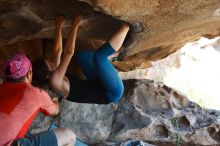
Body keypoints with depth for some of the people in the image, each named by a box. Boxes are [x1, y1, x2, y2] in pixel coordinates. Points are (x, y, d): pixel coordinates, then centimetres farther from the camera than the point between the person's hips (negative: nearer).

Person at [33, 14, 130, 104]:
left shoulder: (55, 75, 4)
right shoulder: (54, 81, -23)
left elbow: (58, 50, 9)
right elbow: (69, 52, -29)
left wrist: (58, 27, 6)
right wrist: (74, 27, -23)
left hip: (100, 86, 10)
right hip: (112, 93, -10)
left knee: (81, 55, 15)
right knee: (98, 56, -27)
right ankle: (126, 26, -12)